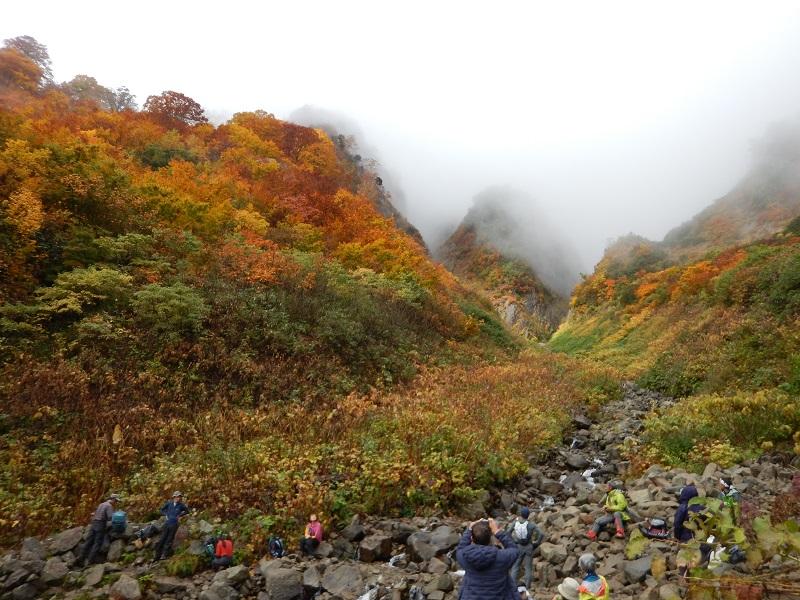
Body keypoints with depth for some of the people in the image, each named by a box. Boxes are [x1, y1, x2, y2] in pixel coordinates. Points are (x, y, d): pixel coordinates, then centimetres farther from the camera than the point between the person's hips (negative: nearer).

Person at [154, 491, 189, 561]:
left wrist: (180, 515, 1)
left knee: (169, 540, 2)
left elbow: (187, 511, 11)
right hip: (167, 523, 2)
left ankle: (164, 555, 9)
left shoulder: (181, 505, -4)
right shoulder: (169, 503, -1)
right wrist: (166, 514, -1)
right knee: (162, 539, 3)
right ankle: (158, 555, 14)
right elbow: (162, 509, 14)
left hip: (174, 524, -2)